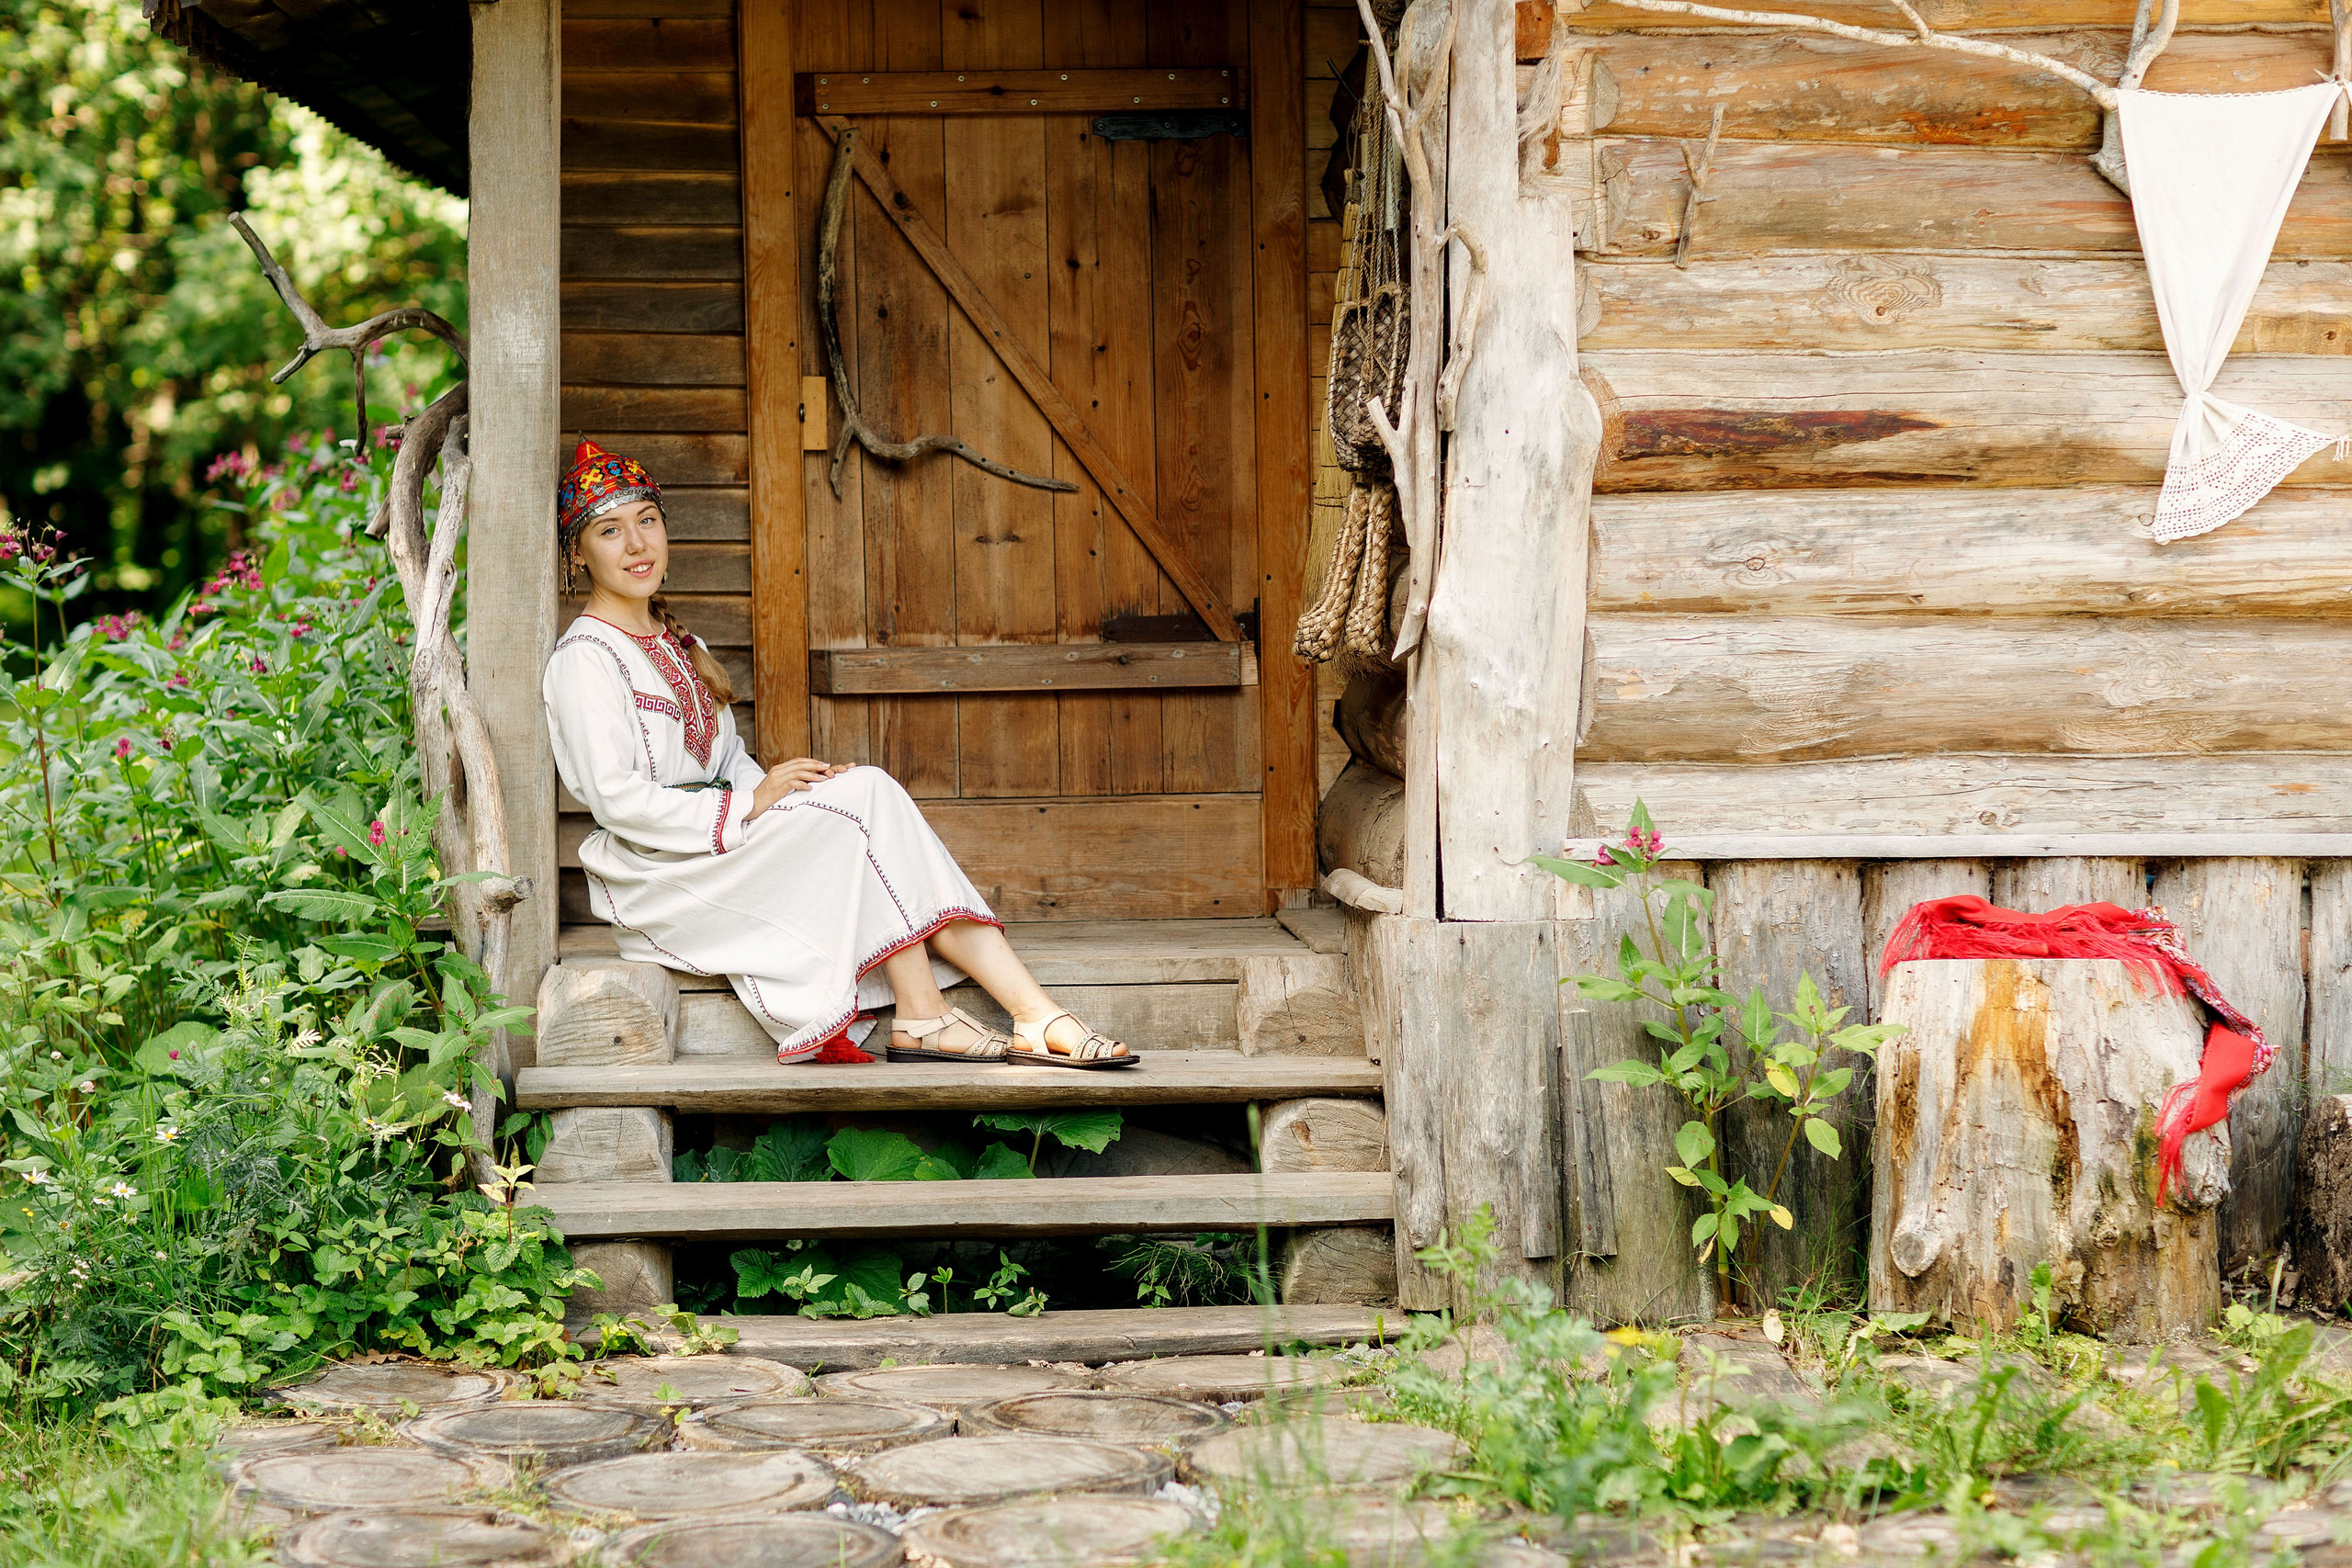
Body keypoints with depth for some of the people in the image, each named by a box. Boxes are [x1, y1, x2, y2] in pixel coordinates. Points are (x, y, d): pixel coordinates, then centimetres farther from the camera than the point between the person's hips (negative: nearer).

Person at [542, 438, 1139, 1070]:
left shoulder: (676, 644, 21)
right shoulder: (584, 657, -8)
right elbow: (614, 798, -18)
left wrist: (777, 788, -2)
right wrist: (751, 805, -19)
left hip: (721, 851, 8)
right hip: (655, 881, -8)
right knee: (865, 795, -21)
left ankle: (1038, 1016, -27)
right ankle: (920, 1016, -24)